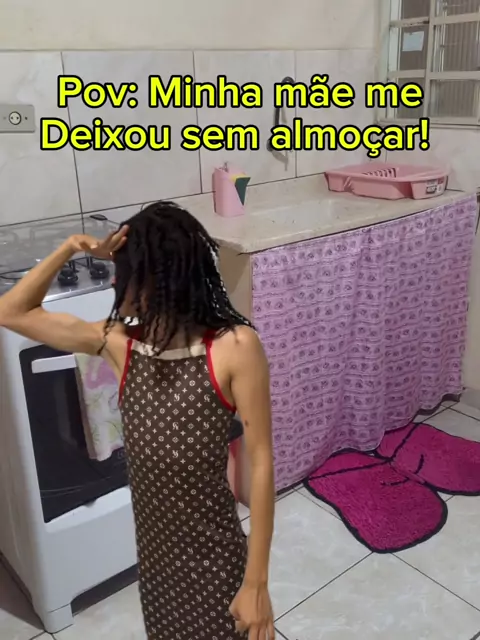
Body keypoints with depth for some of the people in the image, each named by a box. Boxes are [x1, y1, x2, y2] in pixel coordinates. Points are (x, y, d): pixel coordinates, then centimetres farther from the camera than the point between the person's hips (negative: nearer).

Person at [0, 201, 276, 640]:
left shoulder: (234, 347, -22)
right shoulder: (120, 343, -7)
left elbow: (261, 463, -18)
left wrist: (257, 581, -15)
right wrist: (70, 249, -10)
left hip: (214, 554, -4)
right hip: (154, 549, 5)